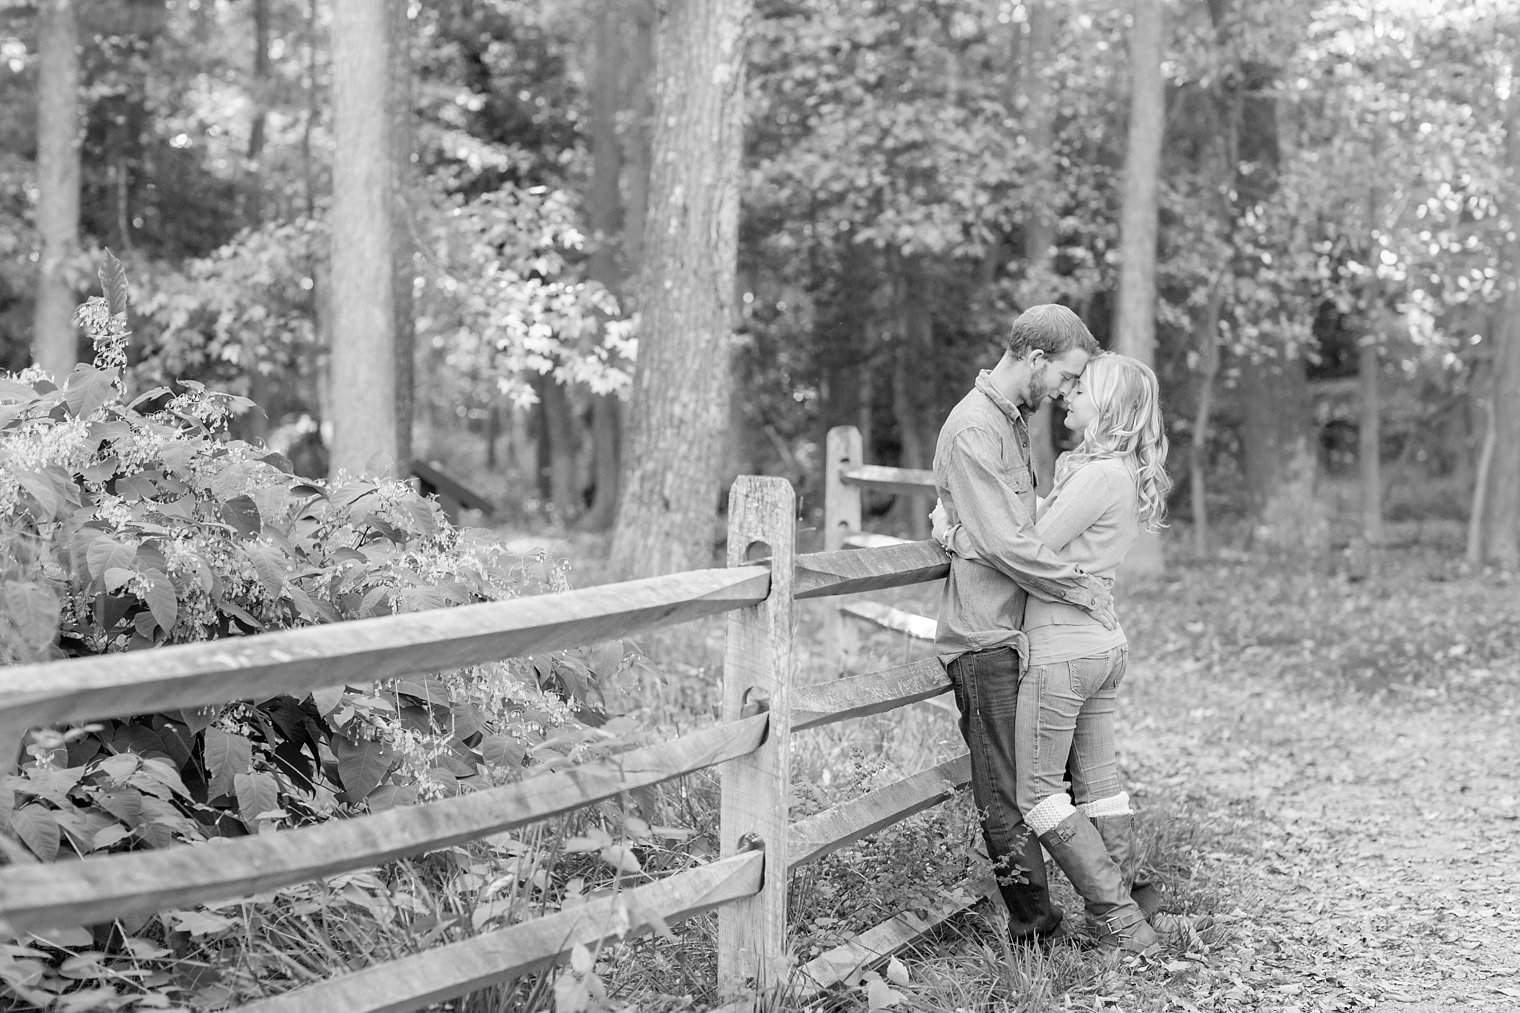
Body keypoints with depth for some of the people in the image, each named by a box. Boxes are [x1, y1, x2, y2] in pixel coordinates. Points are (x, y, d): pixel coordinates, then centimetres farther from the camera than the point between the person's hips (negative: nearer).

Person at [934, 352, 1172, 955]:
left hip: (1061, 650, -9)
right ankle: (1126, 917, 18)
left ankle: (1119, 921, -3)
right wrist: (967, 529, 3)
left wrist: (955, 533, -5)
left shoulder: (1100, 475, -19)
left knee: (1037, 793, -1)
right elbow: (1041, 528, 11)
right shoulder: (1125, 473, 11)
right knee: (1097, 782, 15)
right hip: (1104, 642, 9)